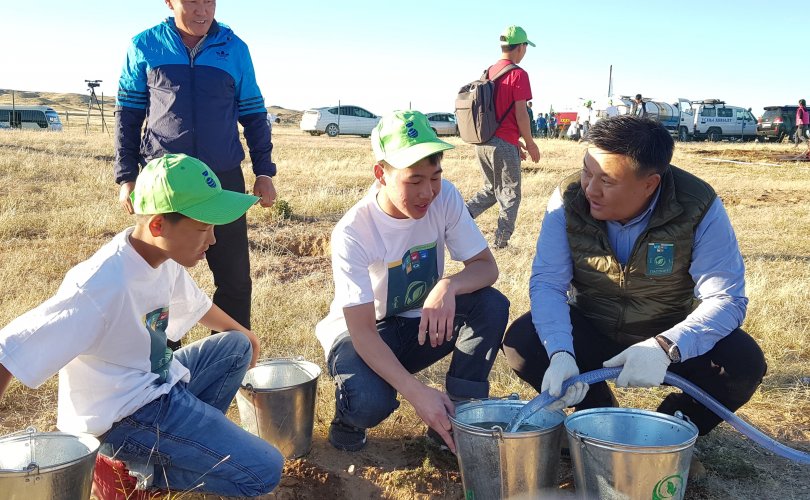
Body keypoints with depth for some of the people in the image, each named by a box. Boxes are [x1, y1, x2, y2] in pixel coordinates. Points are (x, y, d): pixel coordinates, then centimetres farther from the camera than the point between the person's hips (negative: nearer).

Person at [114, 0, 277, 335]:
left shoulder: (235, 48, 3)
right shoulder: (144, 46, 2)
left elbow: (254, 115, 10)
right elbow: (127, 115, 6)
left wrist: (263, 172, 5)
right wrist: (126, 177, 0)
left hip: (224, 181, 1)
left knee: (235, 278, 3)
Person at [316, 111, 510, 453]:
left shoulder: (444, 198, -16)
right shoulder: (353, 232, -28)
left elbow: (486, 267, -14)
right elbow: (363, 331, -28)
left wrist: (449, 286, -39)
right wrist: (416, 392, -42)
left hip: (422, 322, 4)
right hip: (364, 332, -4)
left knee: (492, 305, -23)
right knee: (370, 403, -35)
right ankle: (350, 415, 4)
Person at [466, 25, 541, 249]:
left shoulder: (489, 72, 13)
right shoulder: (518, 74, -10)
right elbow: (521, 113, -13)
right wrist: (530, 144, -1)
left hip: (482, 142, 7)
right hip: (503, 144, -7)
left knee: (491, 190, 21)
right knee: (510, 196, 7)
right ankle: (501, 243, 10)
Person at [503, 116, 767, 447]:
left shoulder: (699, 208, -23)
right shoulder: (569, 199, -19)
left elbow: (726, 299, -23)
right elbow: (547, 282, -18)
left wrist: (665, 347, -42)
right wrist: (560, 353, -37)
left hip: (670, 335, -1)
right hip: (590, 331, 1)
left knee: (744, 363, -27)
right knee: (521, 343, -25)